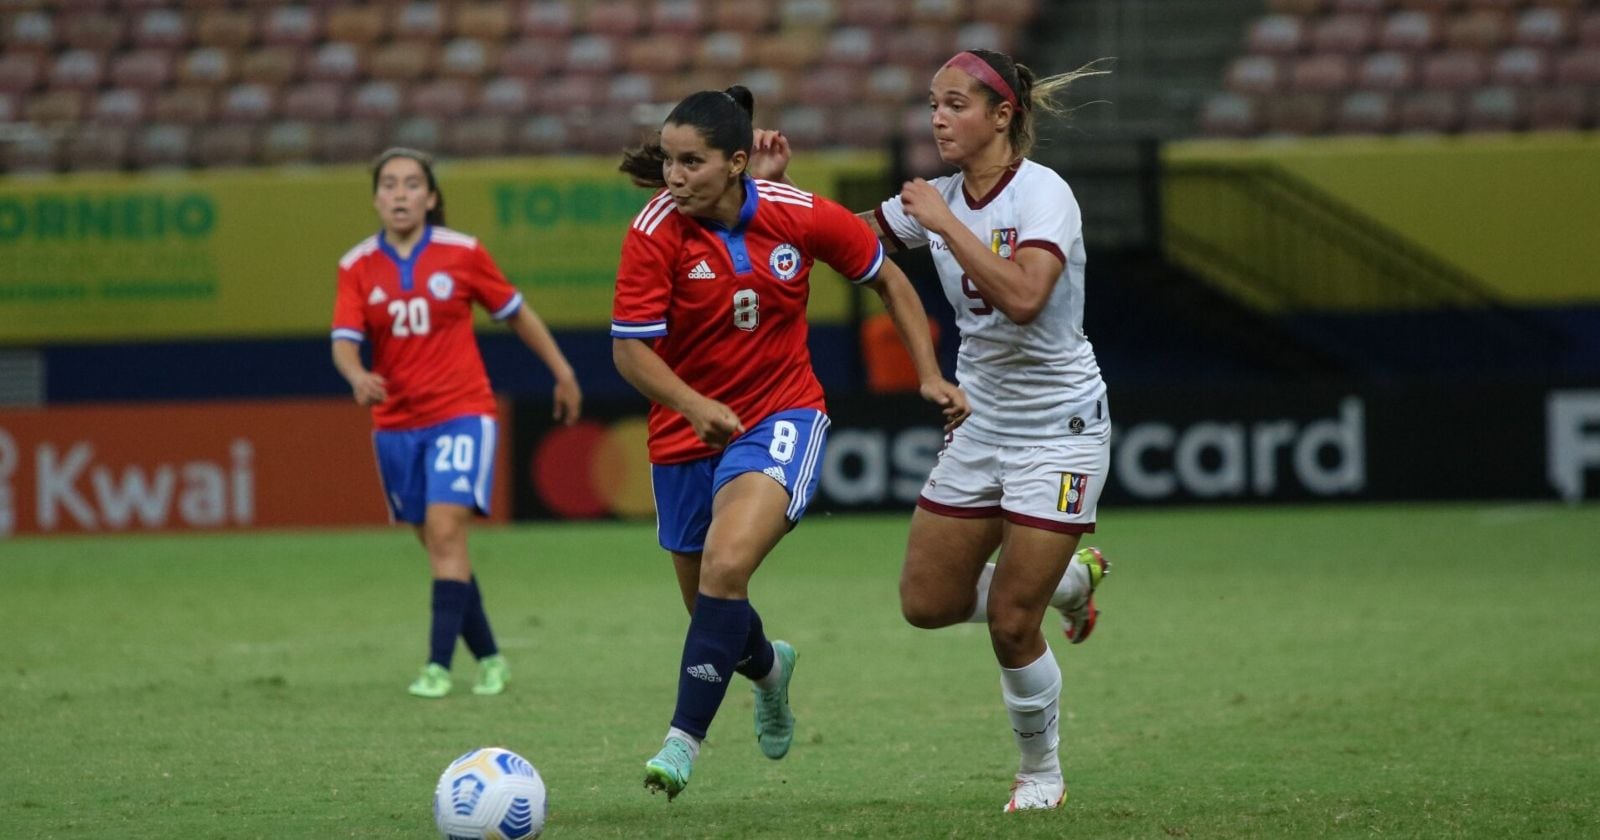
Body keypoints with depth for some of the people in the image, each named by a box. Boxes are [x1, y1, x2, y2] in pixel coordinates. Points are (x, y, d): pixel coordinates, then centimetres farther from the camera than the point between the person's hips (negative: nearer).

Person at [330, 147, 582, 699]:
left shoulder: (462, 254, -4)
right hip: (396, 422, 3)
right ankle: (489, 658, 22)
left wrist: (562, 372, 13)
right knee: (436, 543, 8)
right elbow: (344, 342, -10)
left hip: (461, 412, -3)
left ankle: (439, 665, -19)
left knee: (445, 530, -17)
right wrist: (358, 377, -32)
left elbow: (516, 314, 8)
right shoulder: (357, 267, 0)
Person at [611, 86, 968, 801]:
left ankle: (684, 741, -22)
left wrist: (930, 375, 0)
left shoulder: (800, 216, -11)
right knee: (712, 608, 14)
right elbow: (629, 348, -17)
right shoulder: (655, 233, -15)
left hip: (782, 418, -2)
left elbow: (886, 278, 6)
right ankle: (768, 667, 50)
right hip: (688, 429, 2)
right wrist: (697, 407, -34)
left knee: (725, 569, -27)